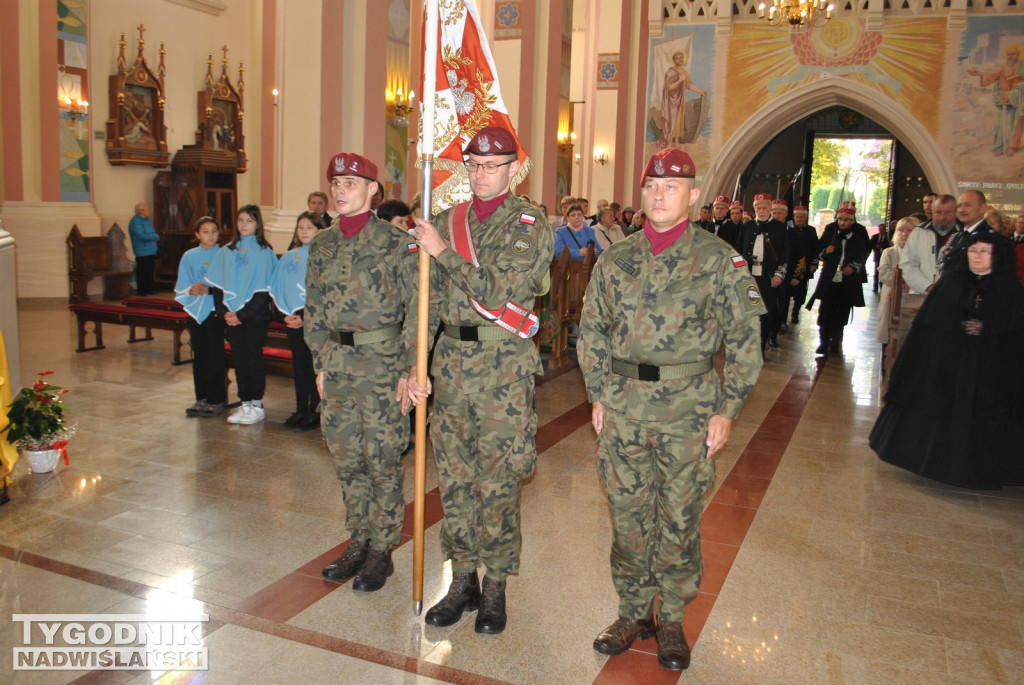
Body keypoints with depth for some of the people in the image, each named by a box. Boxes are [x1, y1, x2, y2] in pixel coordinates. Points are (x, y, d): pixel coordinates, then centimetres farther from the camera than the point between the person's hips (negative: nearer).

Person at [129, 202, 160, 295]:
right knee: (142, 272, -2)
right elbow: (142, 236, -23)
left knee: (151, 271, 12)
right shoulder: (135, 222, -14)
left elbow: (152, 233, 22)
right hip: (142, 252, -9)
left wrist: (155, 237, -1)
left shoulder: (146, 220, 15)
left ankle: (150, 289, 21)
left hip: (151, 251, 9)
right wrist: (156, 236, -13)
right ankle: (141, 290, 6)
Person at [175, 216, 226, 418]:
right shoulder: (189, 257, 10)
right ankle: (202, 398, 15)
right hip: (196, 310, 3)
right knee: (199, 356, 7)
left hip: (215, 309, -3)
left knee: (214, 355, -5)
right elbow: (181, 287, 7)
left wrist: (208, 289, -20)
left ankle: (216, 400, 0)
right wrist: (191, 290, -14)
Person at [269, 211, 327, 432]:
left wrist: (306, 318, -16)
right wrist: (285, 314, -3)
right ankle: (300, 411, 20)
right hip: (293, 321, 5)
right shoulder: (288, 257, 13)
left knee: (315, 366, -1)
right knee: (299, 366, 11)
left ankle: (315, 412, 7)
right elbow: (278, 290, 12)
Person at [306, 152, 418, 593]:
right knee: (346, 459, 13)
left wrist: (408, 370, -11)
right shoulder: (322, 245, 11)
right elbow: (313, 310, 16)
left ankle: (381, 551, 16)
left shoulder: (396, 242, -7)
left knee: (383, 461, 2)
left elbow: (416, 309, -8)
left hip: (381, 363, -6)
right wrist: (320, 363, 12)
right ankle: (358, 542, 28)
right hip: (336, 362, 6)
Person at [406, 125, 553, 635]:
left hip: (505, 367, -4)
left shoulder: (529, 226, -4)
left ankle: (495, 587, 20)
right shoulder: (445, 222, 10)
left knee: (498, 482, 3)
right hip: (451, 360, 5)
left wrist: (444, 251, -14)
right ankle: (462, 580, 26)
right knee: (453, 477, 11)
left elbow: (498, 292, -18)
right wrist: (415, 365, 1)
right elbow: (428, 301, 9)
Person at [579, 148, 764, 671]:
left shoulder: (719, 260, -1)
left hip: (688, 406, -2)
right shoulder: (615, 260, 8)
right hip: (623, 403, 3)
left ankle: (671, 620, 25)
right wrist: (598, 394, 7)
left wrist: (728, 409, -6)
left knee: (680, 518, 6)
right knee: (628, 514, 10)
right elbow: (592, 330, 13)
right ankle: (633, 612, 27)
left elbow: (744, 339, -1)